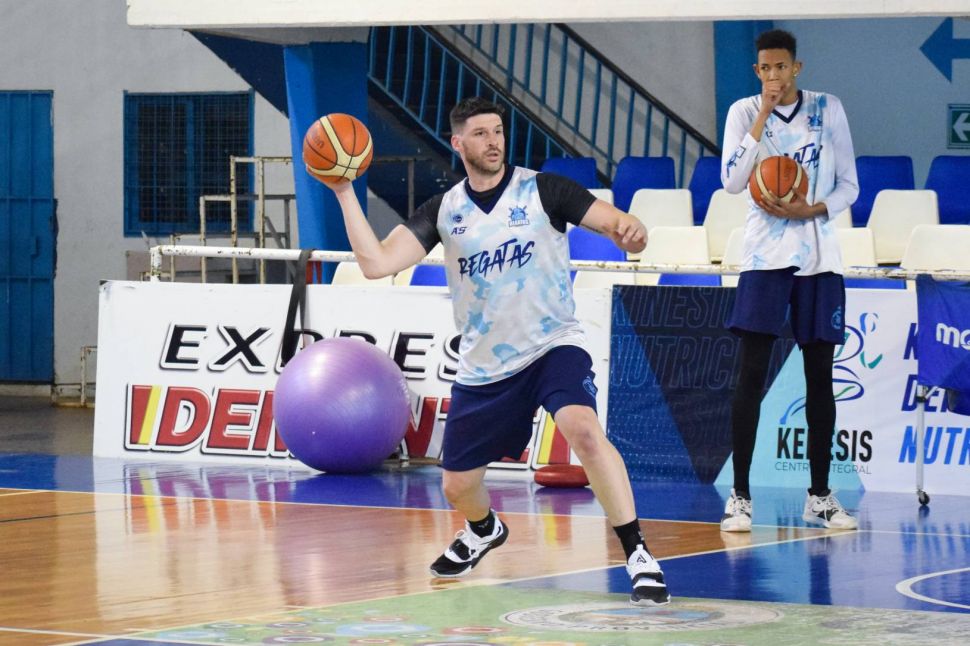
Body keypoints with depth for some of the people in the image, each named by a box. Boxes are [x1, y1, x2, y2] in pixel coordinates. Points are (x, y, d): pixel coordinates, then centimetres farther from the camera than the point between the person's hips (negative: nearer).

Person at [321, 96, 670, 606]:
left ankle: (639, 558, -29)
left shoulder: (542, 190, -6)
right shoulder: (443, 212, 1)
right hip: (483, 367, 4)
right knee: (457, 486, 12)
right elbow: (376, 263, -9)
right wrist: (345, 194, -15)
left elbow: (618, 225, -12)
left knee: (583, 429, -33)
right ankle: (484, 531, 50)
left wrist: (631, 232, -36)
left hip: (552, 345, -4)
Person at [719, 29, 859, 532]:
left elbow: (849, 185, 6)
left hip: (819, 258, 2)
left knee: (820, 374, 6)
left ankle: (819, 497, 14)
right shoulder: (744, 112, 1)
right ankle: (739, 496, -6)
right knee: (752, 373, -9)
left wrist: (813, 209, -13)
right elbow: (731, 182, -12)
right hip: (765, 258, -2)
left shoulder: (828, 109, 4)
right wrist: (763, 118, -14)